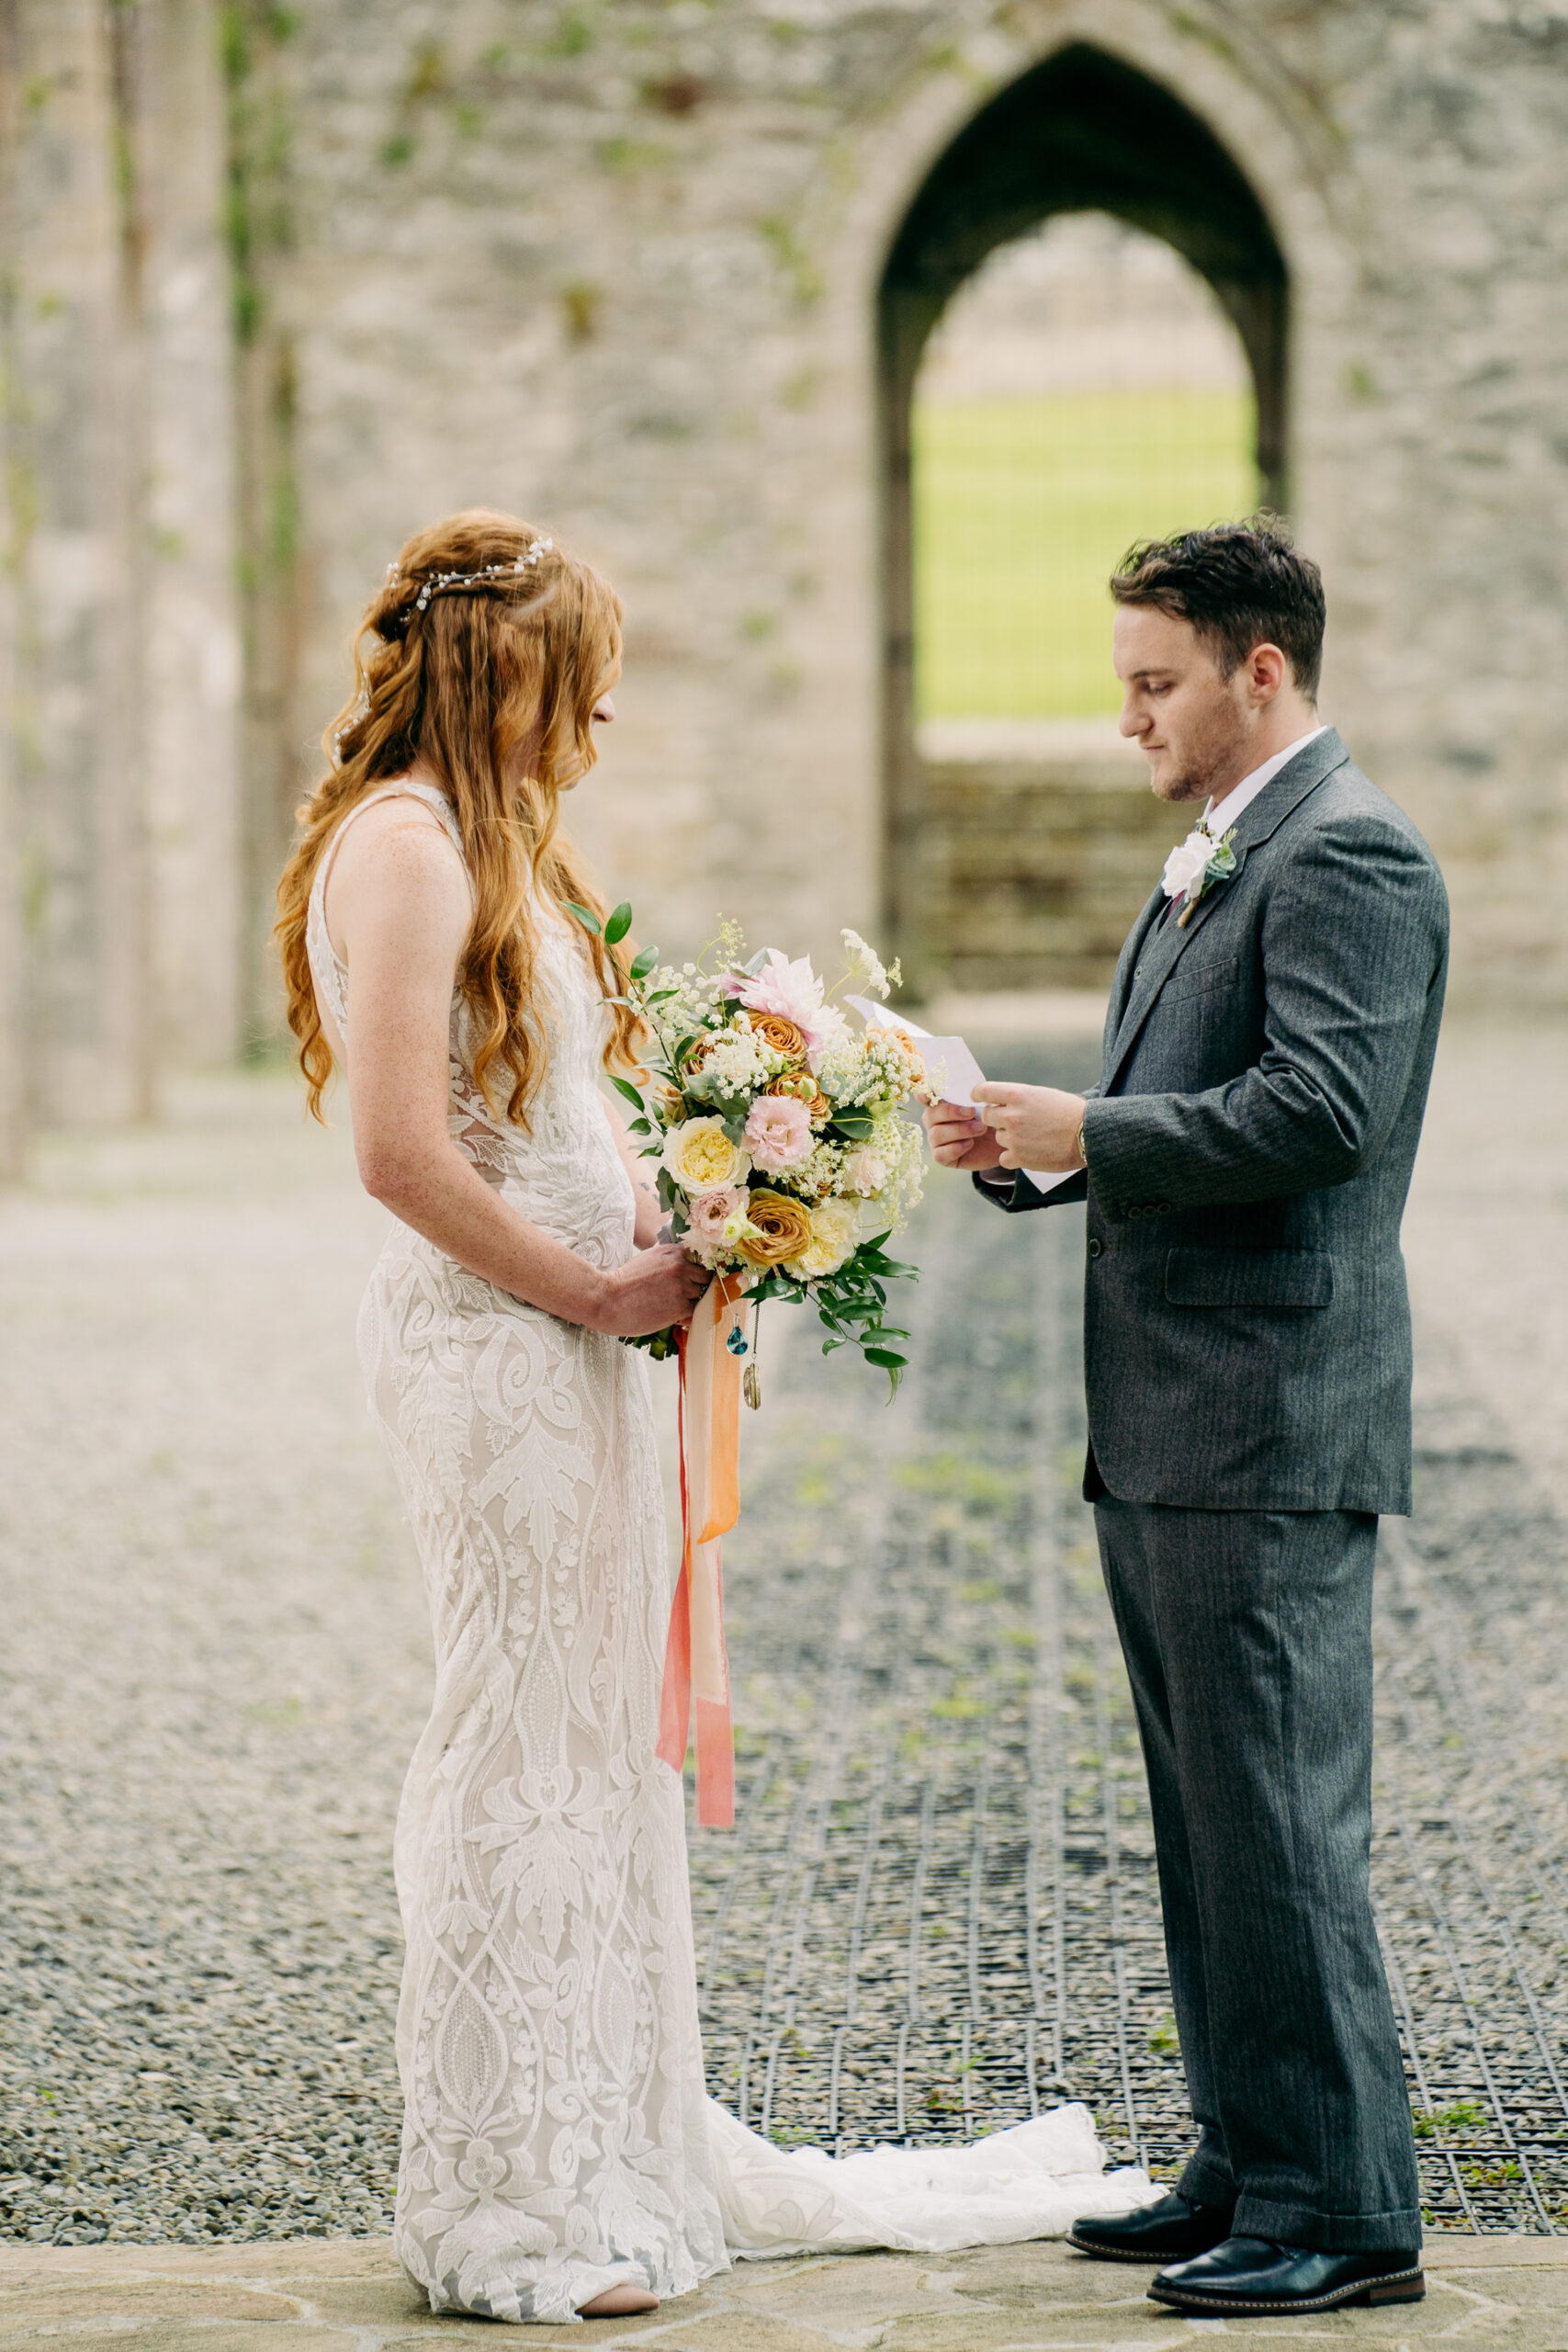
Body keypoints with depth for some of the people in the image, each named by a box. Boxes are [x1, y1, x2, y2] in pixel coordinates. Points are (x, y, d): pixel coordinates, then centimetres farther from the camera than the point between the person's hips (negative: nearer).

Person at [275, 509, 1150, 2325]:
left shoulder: (491, 840, 16)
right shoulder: (404, 845, -15)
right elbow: (403, 1154, -22)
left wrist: (657, 1221, 3)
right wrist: (600, 1289, -14)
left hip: (570, 1336, 10)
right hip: (494, 1341, -10)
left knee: (600, 1743, 15)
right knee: (518, 1746, -3)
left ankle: (616, 2154, 25)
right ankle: (511, 2202, 7)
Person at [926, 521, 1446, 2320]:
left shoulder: (1348, 854, -12)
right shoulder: (1209, 866, 19)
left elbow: (1320, 1110, -23)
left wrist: (1087, 1131, -15)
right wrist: (1029, 1151, 5)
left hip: (1266, 1432, -10)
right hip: (1162, 1437, 10)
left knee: (1278, 1828, -6)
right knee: (1208, 1823, 15)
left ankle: (1341, 2208, 2)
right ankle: (1247, 2167, 23)